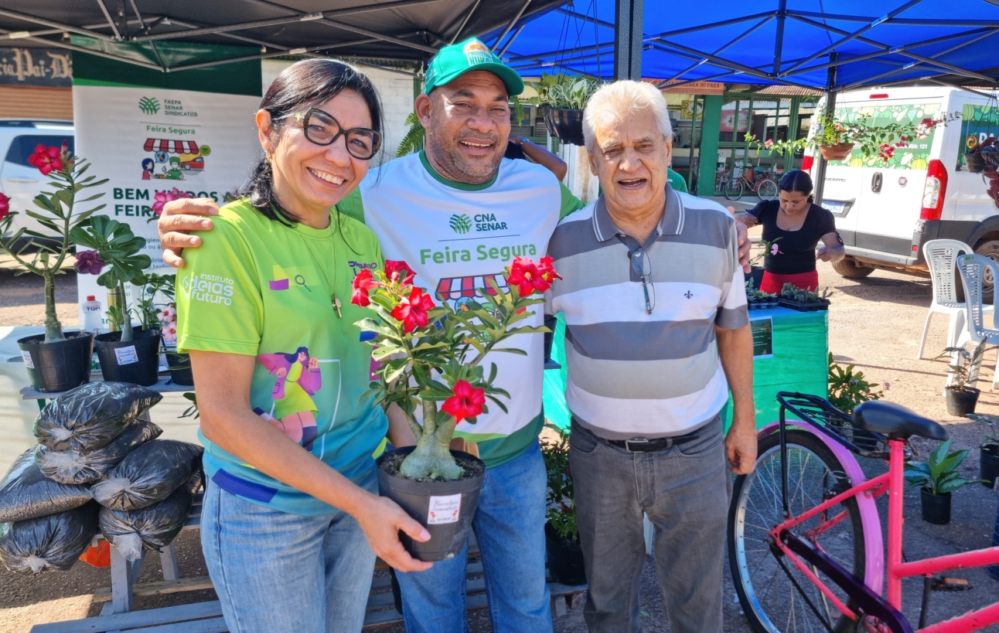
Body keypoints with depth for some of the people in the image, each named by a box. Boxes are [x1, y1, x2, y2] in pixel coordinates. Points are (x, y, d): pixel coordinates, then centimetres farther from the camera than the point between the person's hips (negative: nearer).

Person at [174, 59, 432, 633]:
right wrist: (359, 501, -21)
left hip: (361, 484, 6)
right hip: (265, 508, -5)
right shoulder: (226, 237, -19)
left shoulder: (361, 239, -1)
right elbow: (225, 417, -20)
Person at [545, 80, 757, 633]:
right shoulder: (563, 241, -11)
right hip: (599, 453, 0)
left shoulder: (716, 228, -7)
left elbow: (733, 328, 5)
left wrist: (745, 420, 8)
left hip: (695, 449, 1)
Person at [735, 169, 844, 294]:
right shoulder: (768, 209, -4)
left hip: (804, 283, -2)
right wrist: (740, 218, -19)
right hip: (771, 280, 2)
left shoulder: (820, 217, -9)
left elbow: (839, 250, -12)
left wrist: (832, 253, -35)